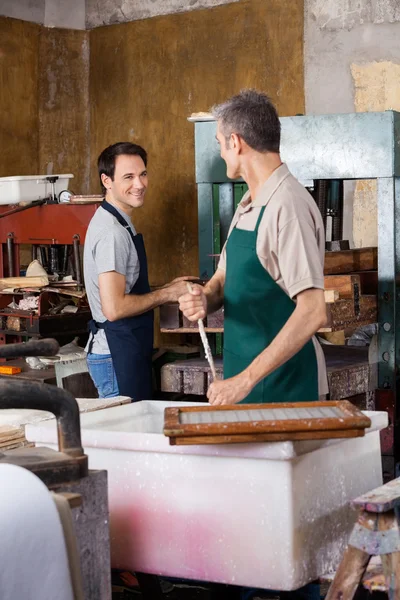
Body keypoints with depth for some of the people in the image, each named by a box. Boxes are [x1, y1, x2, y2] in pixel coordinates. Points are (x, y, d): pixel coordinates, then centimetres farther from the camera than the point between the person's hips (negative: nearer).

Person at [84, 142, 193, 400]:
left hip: (129, 351, 10)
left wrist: (168, 289, 11)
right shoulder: (112, 232, -19)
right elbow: (114, 308, -25)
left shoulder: (118, 223, 13)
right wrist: (167, 294, -14)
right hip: (118, 357, -10)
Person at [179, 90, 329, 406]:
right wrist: (205, 299, -7)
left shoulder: (289, 205, -20)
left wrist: (246, 379, -25)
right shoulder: (248, 206, 8)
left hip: (282, 386, -8)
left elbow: (313, 312, -26)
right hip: (243, 378, 8)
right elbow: (224, 278, 17)